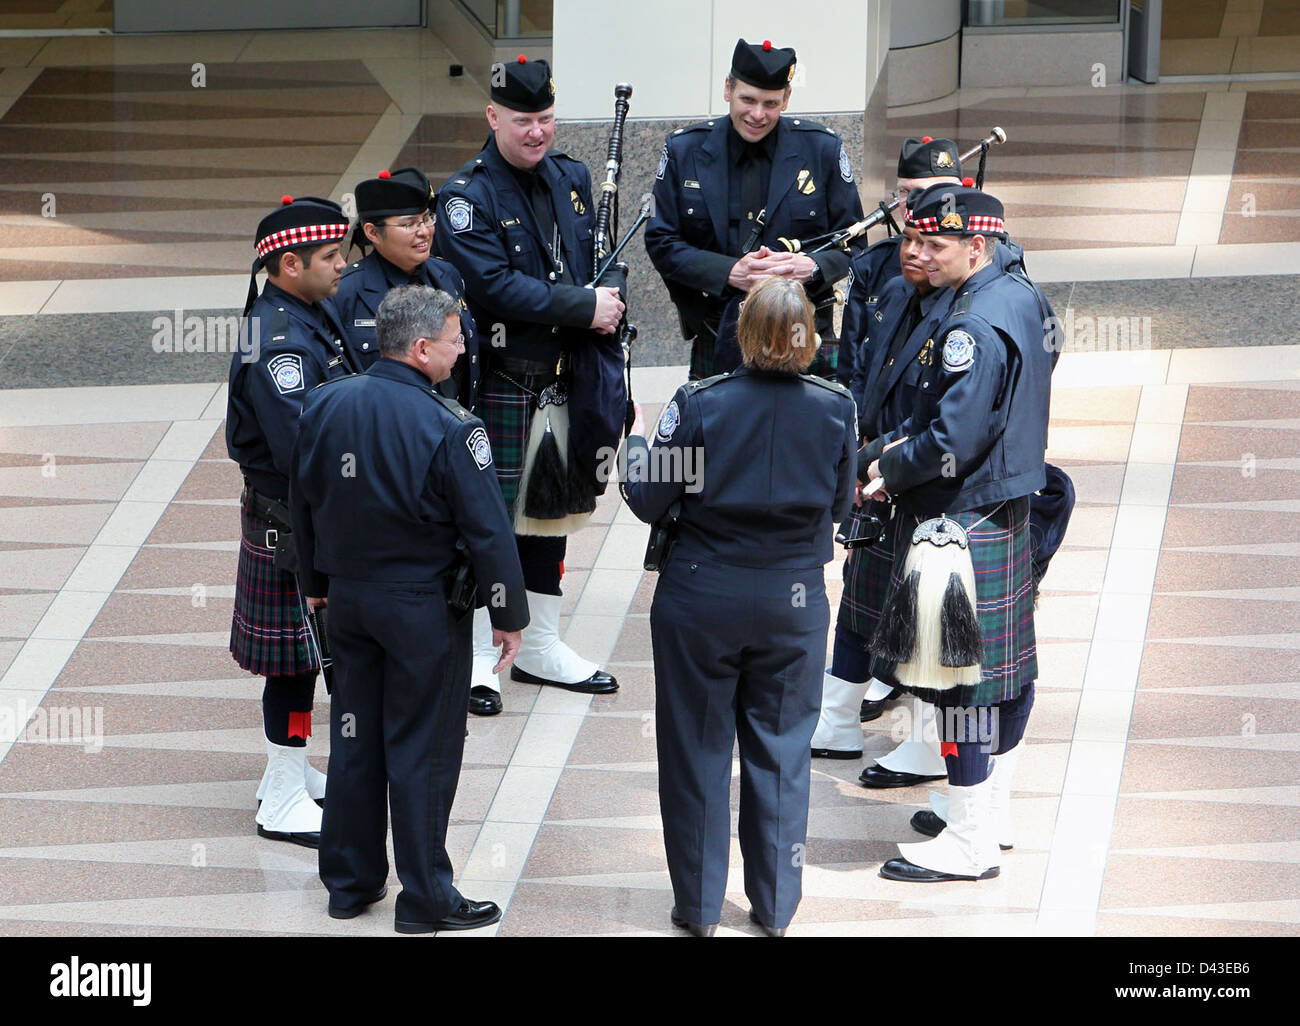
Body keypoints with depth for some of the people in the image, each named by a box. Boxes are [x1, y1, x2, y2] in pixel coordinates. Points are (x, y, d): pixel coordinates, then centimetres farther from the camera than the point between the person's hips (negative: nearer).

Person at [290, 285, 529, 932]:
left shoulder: (323, 406, -3)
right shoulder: (448, 429, -21)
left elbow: (304, 502, 9)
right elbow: (487, 530, -16)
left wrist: (317, 581, 22)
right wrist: (508, 615, -5)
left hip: (347, 599, 6)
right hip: (424, 608, -6)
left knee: (354, 739, 16)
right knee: (422, 750, 4)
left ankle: (351, 882, 27)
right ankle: (425, 899, 13)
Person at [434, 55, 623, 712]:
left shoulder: (571, 179, 9)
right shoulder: (467, 195, -13)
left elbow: (593, 258, 20)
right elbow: (495, 285, -22)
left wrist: (605, 304, 1)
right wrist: (584, 308, -20)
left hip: (561, 378, 7)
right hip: (499, 380, -7)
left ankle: (541, 648, 26)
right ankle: (474, 658, 4)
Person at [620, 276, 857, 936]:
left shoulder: (700, 404, -16)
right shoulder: (834, 409, -9)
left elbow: (648, 499, -9)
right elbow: (840, 505, 3)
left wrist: (634, 444, 10)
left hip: (702, 597, -1)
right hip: (793, 602, 2)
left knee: (697, 748, 11)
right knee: (780, 750, 14)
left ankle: (698, 906, 19)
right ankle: (775, 906, 20)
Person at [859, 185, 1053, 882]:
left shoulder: (974, 327, -23)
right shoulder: (1018, 297, 9)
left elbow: (953, 443, -26)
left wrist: (888, 468, -9)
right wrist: (889, 451, 4)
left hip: (962, 524, -10)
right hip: (1009, 512, 10)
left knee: (963, 679, -3)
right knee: (1006, 668, 17)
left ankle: (968, 845, 3)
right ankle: (992, 816, 29)